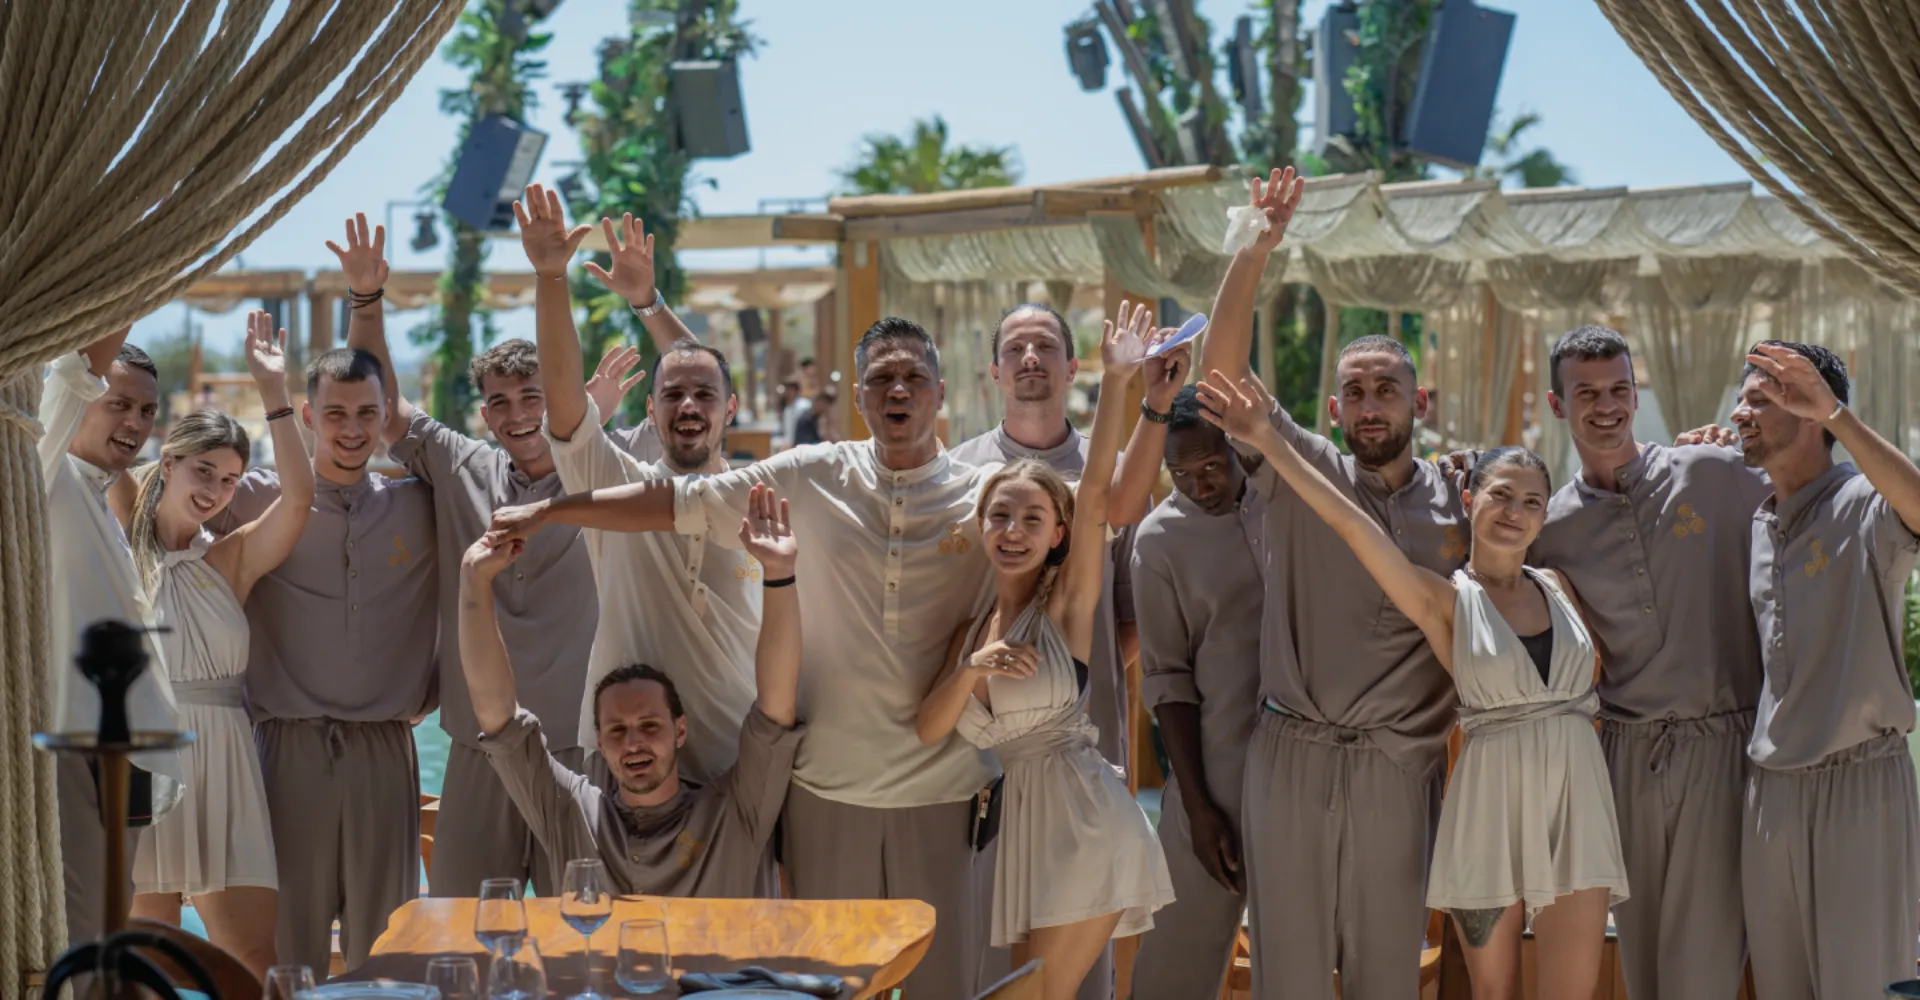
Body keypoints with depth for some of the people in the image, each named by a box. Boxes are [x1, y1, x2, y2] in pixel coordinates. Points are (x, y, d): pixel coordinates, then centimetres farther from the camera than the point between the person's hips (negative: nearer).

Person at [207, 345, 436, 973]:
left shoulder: (418, 506, 8)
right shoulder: (258, 500, 2)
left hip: (384, 747, 2)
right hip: (291, 741, -2)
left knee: (382, 937, 4)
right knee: (290, 927, 1)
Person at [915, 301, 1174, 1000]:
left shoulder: (1066, 604, -1)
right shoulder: (971, 627, 14)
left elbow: (1096, 494, -14)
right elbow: (930, 730, 5)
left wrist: (1116, 382, -22)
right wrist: (971, 668, -13)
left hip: (1083, 816, -6)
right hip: (1022, 819, 7)